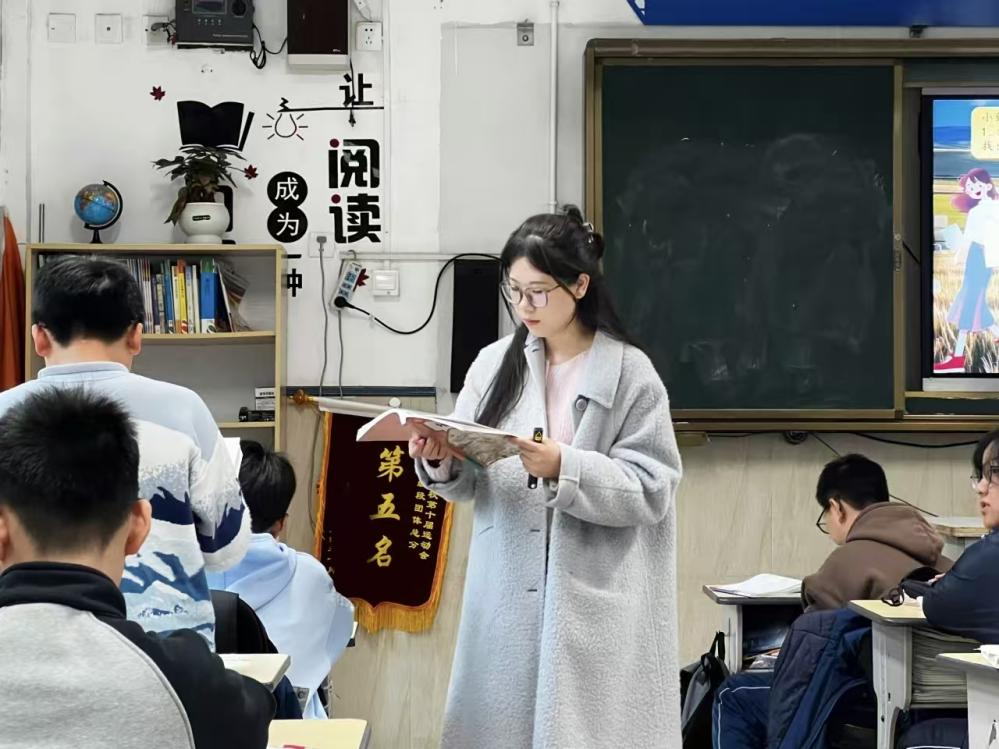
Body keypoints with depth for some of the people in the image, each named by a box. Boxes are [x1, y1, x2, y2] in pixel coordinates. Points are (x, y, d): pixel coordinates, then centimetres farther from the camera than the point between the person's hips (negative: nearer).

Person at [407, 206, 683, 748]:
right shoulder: (495, 364, 6)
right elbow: (469, 484, 7)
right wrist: (439, 463, -15)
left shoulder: (630, 373, -4)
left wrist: (564, 468, -21)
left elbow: (650, 491, -9)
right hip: (505, 595, 3)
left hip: (592, 603, -3)